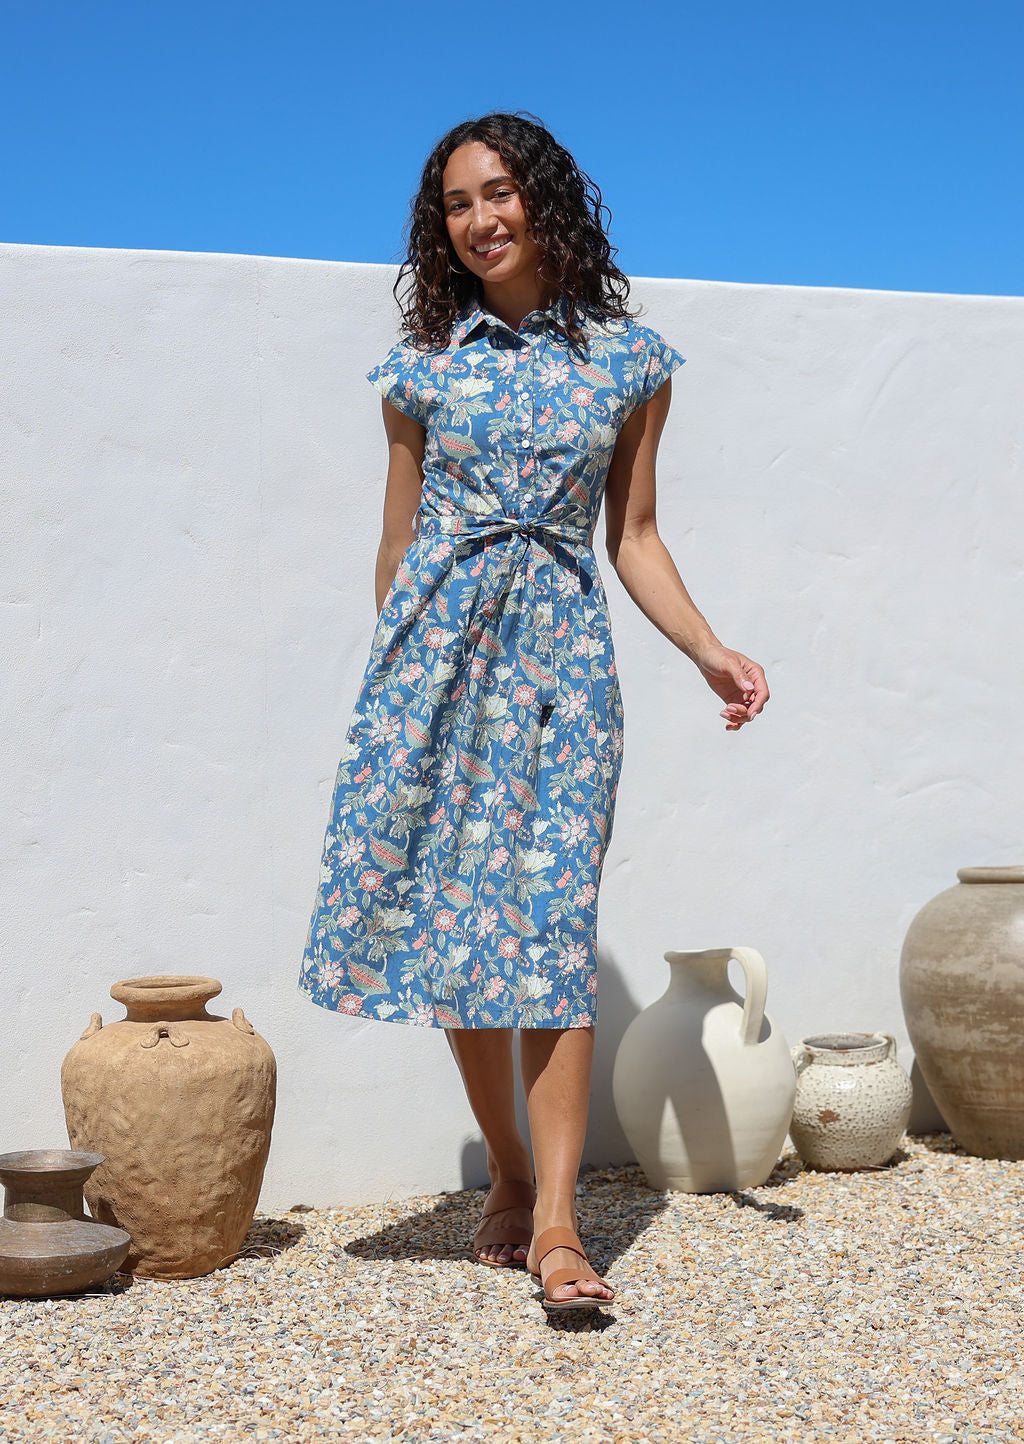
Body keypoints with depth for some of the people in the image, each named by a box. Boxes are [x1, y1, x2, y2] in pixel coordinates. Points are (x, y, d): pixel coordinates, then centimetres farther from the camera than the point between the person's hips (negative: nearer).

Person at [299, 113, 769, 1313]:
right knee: (453, 911, 0)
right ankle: (510, 1171, 18)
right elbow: (399, 543, 12)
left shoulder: (628, 359, 7)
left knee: (553, 921, -10)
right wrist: (397, 673, 12)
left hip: (561, 651, -1)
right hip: (439, 644, 1)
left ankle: (555, 1220, -11)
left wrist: (709, 649, -1)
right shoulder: (424, 369, 7)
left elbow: (633, 537, 10)